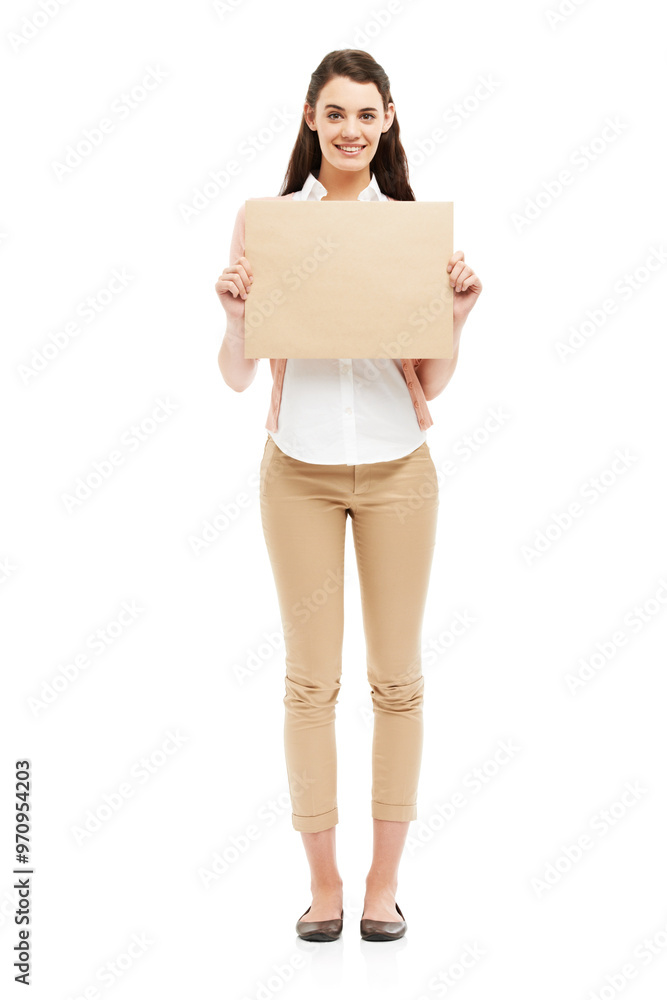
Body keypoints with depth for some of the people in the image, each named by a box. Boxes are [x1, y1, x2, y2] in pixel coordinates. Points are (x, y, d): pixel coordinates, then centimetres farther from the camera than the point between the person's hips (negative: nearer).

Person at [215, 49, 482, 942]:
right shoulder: (263, 222, -1)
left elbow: (433, 382, 1)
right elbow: (236, 376, -2)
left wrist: (458, 312, -15)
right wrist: (235, 312, -20)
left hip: (397, 467, 1)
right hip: (299, 467, 0)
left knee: (397, 676, 7)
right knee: (311, 678, 5)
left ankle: (385, 881, 22)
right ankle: (323, 881, 20)